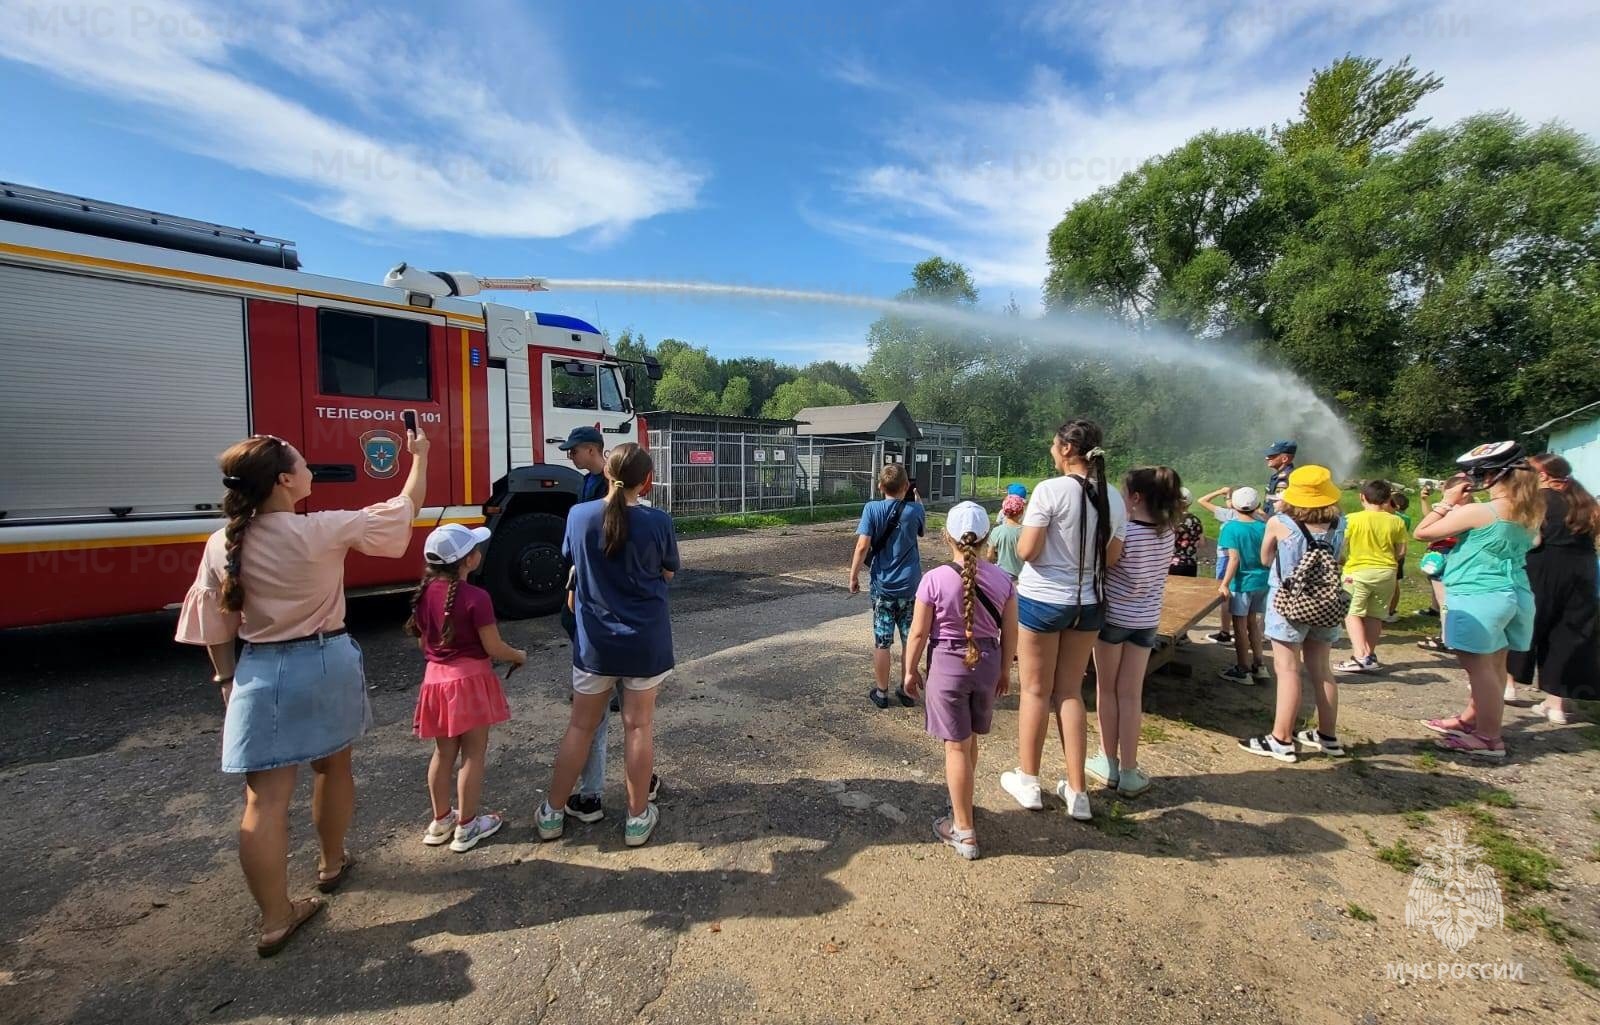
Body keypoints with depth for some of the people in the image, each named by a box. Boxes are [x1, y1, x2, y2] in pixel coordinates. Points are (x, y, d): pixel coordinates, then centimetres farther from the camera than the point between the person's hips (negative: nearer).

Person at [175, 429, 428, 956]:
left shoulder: (221, 545, -5)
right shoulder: (324, 531, -16)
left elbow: (214, 625, 4)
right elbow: (403, 509, -5)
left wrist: (228, 678, 17)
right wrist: (419, 457, 8)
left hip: (261, 672, 2)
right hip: (327, 662, -1)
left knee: (265, 797, 5)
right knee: (334, 766, 22)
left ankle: (275, 920, 11)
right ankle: (332, 864, 42)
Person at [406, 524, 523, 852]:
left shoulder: (424, 593, 1)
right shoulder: (476, 597, -20)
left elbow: (422, 642, 11)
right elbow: (494, 648, -15)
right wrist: (519, 656, 4)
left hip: (436, 679, 7)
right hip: (471, 680, -7)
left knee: (443, 753, 19)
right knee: (473, 755, 6)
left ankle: (440, 822, 31)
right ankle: (466, 827, 17)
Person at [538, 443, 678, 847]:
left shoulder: (578, 515, -8)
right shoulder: (658, 522, -14)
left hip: (594, 641, 2)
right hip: (645, 641, -2)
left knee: (581, 726, 17)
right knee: (638, 726, 11)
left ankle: (553, 812, 31)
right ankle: (638, 818, 24)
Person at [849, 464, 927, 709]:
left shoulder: (871, 509, -9)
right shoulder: (914, 510, -3)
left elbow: (862, 546, -15)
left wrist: (853, 576, -5)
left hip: (882, 587, -1)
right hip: (910, 586, 1)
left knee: (882, 641, 9)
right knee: (910, 641, 13)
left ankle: (881, 691, 20)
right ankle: (907, 690, 24)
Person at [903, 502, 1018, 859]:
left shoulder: (935, 579, -17)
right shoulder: (1002, 579, -7)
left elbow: (918, 633, -12)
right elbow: (1009, 632, 2)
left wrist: (910, 670, 2)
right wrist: (1004, 670, 16)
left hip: (947, 665, -4)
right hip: (987, 663, 4)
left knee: (956, 746, 7)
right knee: (970, 740, 23)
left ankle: (964, 830, 17)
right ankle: (961, 805, 44)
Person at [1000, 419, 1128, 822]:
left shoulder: (1050, 490, -17)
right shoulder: (1113, 498, 0)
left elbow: (1027, 551, -17)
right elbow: (1111, 558, 7)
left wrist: (1022, 534, 3)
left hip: (1042, 599, -5)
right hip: (1088, 603, 5)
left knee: (1035, 691, 10)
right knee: (1070, 693, 16)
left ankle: (1027, 781, 25)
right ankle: (1076, 791, 23)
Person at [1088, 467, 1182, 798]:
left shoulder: (1123, 532, -20)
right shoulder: (1167, 532, -1)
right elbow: (1162, 569, 9)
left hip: (1113, 616, -5)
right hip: (1147, 620, 5)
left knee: (1107, 690, 11)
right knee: (1131, 695, 11)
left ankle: (1109, 765, 22)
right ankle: (1129, 772, 17)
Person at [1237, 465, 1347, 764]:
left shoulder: (1279, 523, -12)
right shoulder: (1338, 525, -2)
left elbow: (1265, 560, 2)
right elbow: (1339, 560, 13)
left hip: (1289, 604, -5)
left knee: (1288, 671, -1)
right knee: (1321, 671, 16)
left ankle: (1281, 741, 4)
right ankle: (1328, 736, 29)